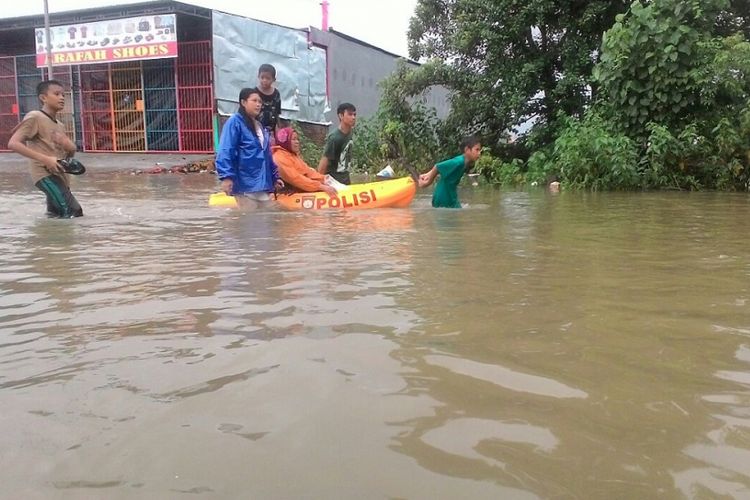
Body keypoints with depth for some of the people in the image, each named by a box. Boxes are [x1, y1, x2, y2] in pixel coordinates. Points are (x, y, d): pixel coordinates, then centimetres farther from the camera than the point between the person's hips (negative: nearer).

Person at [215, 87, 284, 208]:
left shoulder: (259, 125, 18)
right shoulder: (235, 122, -7)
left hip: (263, 184, 8)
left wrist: (275, 176, 23)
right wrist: (226, 176, -25)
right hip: (246, 184, -8)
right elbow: (225, 152, -15)